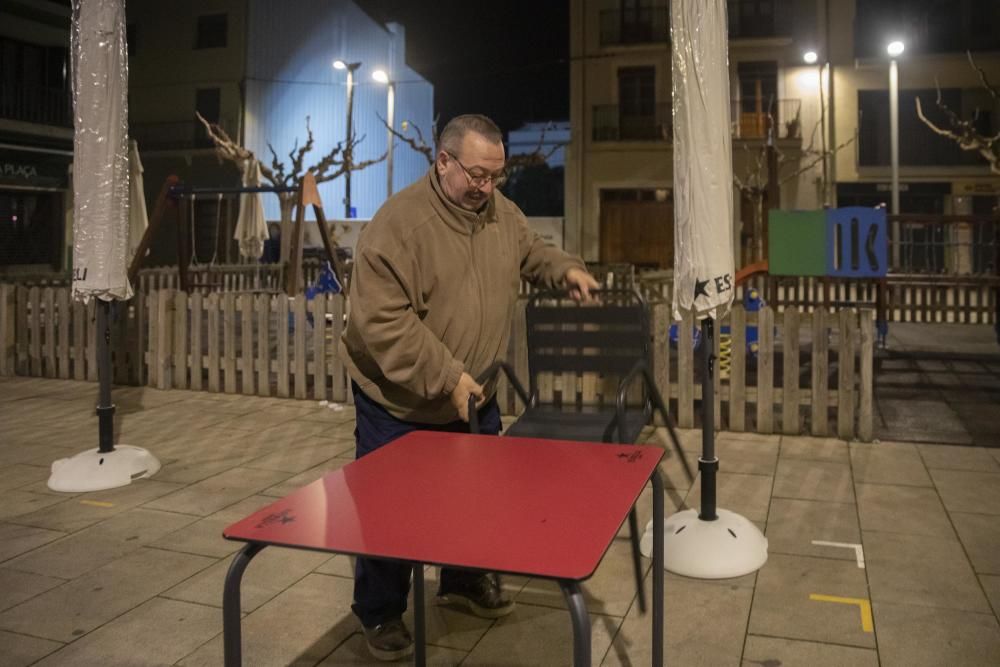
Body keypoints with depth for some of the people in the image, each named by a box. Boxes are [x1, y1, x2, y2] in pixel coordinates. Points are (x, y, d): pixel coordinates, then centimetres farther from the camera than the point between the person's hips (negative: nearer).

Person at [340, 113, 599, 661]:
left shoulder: (501, 211, -2)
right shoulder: (399, 222, -25)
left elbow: (529, 252, 19)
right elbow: (383, 322, -29)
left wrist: (565, 269, -1)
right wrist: (447, 378, -30)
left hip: (473, 395, 7)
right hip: (399, 401, -6)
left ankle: (464, 579, 45)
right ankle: (381, 614, 28)